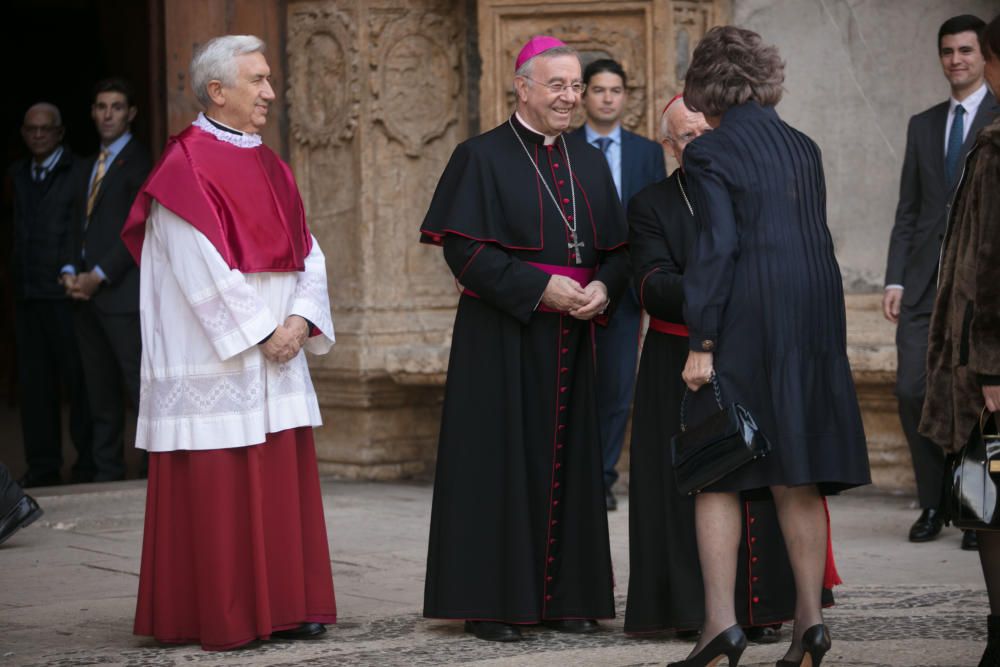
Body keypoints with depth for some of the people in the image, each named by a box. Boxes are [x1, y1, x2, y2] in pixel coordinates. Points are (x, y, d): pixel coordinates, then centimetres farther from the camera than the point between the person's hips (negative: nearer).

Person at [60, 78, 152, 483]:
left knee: (138, 382, -10)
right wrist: (70, 271, 1)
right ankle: (107, 471, 11)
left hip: (120, 292, -7)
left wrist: (98, 276, -13)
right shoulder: (91, 165, 20)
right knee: (100, 389, 8)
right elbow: (79, 222, 18)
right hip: (86, 293, 7)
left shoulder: (138, 162, -4)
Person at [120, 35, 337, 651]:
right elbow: (203, 268, -16)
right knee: (218, 488, -3)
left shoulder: (271, 168, 14)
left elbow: (306, 252, 10)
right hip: (214, 364, -7)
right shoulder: (186, 167, -10)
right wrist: (260, 332, -15)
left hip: (278, 357, 7)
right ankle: (219, 616, 3)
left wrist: (301, 320, -6)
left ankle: (284, 605, 14)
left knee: (284, 480, 7)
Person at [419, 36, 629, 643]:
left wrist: (603, 286, -9)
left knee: (569, 459, 6)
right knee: (503, 461, -4)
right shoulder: (482, 158, -3)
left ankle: (566, 595, 13)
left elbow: (618, 249, 13)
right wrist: (539, 287, -18)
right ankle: (490, 601, 1)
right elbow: (463, 247, -11)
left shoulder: (590, 164, 14)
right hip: (502, 338, -5)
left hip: (572, 338, 5)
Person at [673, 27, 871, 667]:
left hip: (743, 327, -5)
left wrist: (701, 343, -13)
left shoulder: (709, 153, -6)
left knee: (717, 476, 2)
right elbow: (814, 236, 14)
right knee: (798, 479, 10)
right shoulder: (804, 147, 11)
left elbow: (716, 247, -13)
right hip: (812, 325, 5)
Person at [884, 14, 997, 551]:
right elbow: (907, 210, 15)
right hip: (924, 282, 4)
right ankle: (933, 503, 12)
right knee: (912, 391, -2)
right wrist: (894, 279, 6)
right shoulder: (922, 125, 17)